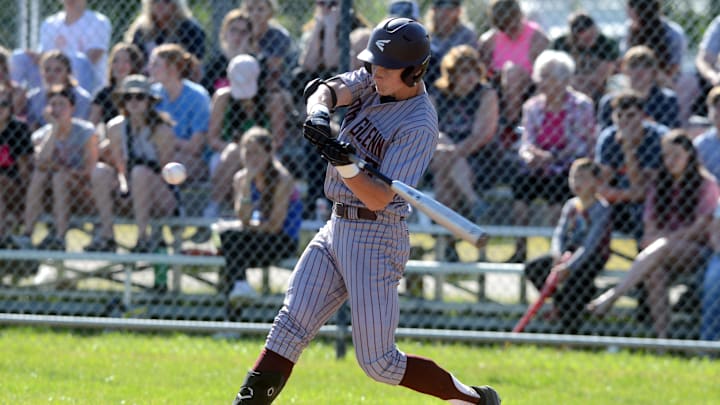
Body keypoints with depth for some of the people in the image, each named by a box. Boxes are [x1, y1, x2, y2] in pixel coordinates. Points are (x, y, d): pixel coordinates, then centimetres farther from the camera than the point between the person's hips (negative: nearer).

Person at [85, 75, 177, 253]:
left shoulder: (161, 130, -13)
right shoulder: (115, 127, 1)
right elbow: (120, 165, 6)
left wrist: (132, 190, -22)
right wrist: (123, 184, -16)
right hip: (131, 197, 4)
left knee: (140, 172, -35)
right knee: (100, 170, -19)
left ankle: (143, 237, -28)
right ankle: (106, 235, -18)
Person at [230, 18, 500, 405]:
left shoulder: (419, 125, -20)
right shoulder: (373, 81, 3)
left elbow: (378, 199, -24)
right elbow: (328, 90, -10)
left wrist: (345, 166, -40)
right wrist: (319, 113, -32)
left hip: (375, 238, -8)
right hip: (338, 227, 8)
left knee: (378, 363, -5)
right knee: (290, 324, -4)